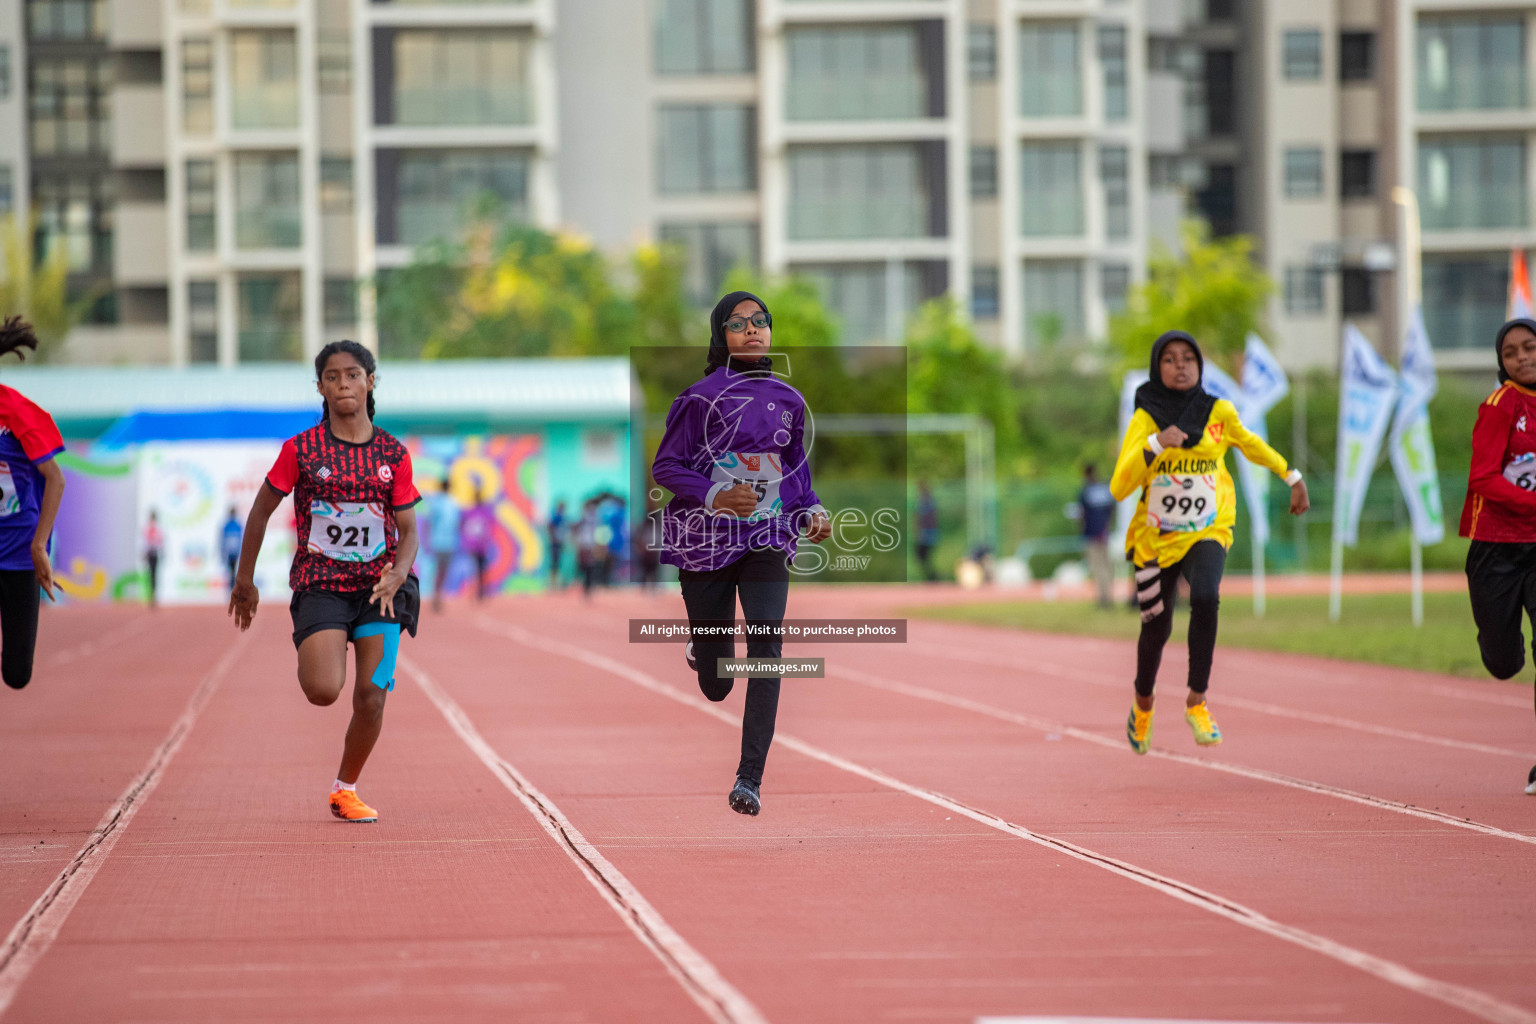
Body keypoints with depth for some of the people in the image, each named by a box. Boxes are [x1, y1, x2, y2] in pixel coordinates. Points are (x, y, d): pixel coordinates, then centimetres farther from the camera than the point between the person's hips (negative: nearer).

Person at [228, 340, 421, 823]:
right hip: (320, 584, -2)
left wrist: (399, 572, -18)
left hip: (380, 586, 2)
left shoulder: (394, 454, 1)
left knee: (371, 696, -6)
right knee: (323, 691, -21)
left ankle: (345, 789, 17)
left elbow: (408, 532, 3)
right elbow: (261, 510, 6)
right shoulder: (301, 450, -4)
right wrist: (244, 580, 10)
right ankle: (311, 661, 19)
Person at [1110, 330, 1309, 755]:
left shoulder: (1219, 413, -3)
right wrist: (1155, 445, -30)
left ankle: (1196, 702, -19)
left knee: (1205, 598, -29)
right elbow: (1119, 488, -18)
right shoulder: (1145, 419, -9)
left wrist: (1291, 476, 20)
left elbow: (1251, 444, 19)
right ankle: (1143, 704, 38)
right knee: (1156, 627, 6)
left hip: (1207, 533, 0)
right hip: (1155, 539, 0)